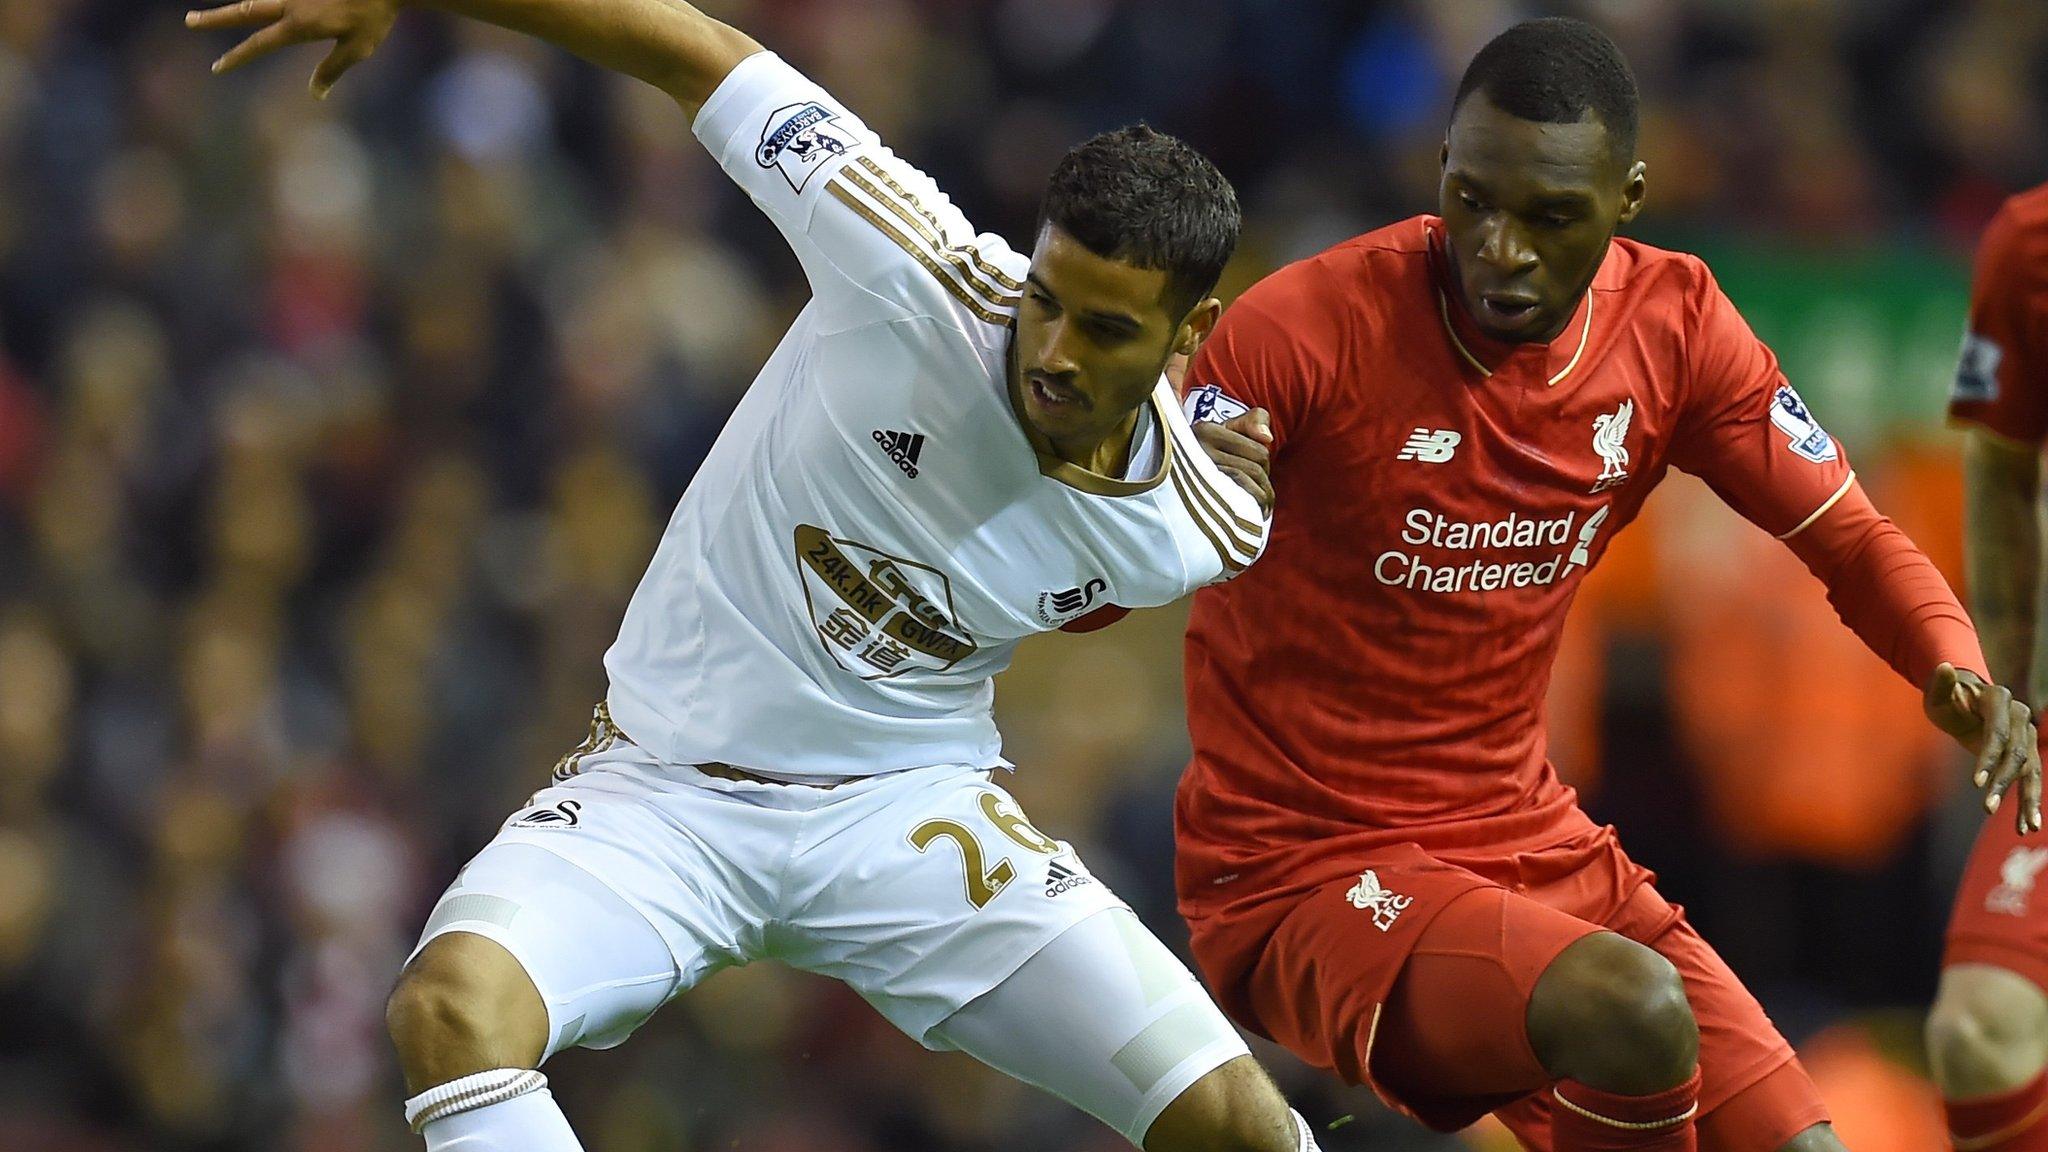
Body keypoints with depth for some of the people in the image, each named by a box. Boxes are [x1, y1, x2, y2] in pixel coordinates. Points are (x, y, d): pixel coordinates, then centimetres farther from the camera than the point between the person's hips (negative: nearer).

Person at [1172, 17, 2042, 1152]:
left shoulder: (1673, 322, -1)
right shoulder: (1305, 327, -17)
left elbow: (1854, 542, 6)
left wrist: (1957, 673, -15)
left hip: (1535, 848, 6)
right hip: (1303, 877, -6)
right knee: (1636, 1014, -32)